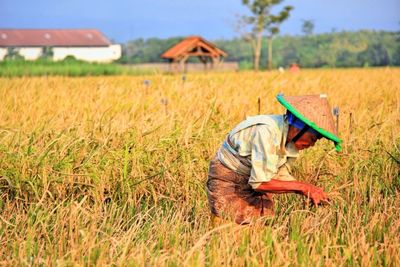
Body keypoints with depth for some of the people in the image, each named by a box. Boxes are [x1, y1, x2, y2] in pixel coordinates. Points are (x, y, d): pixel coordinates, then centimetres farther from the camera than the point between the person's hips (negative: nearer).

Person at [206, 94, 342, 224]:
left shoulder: (291, 139, -8)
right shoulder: (267, 131, -32)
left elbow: (280, 176, 2)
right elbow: (260, 183, -32)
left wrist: (310, 192, -12)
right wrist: (302, 187, -29)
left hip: (256, 182, 7)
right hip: (228, 182, -7)